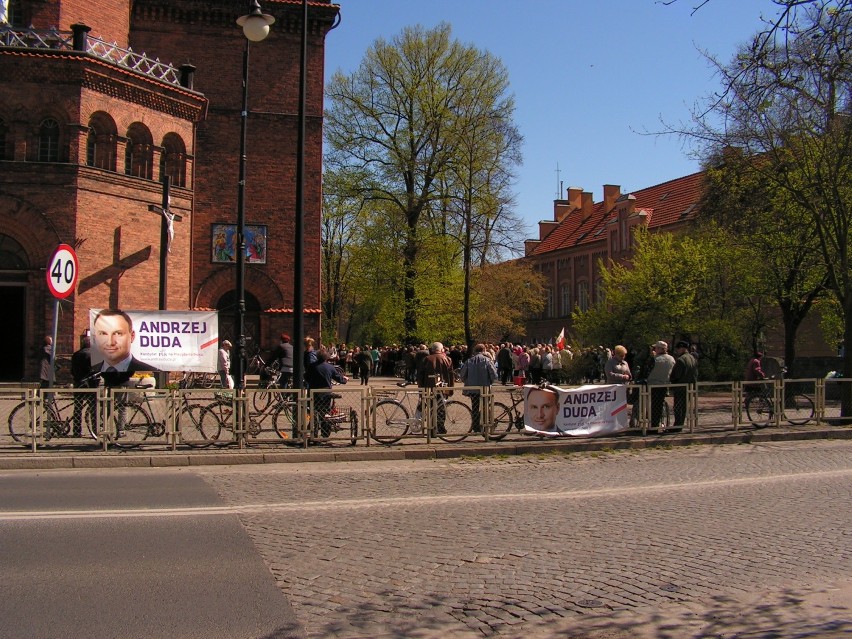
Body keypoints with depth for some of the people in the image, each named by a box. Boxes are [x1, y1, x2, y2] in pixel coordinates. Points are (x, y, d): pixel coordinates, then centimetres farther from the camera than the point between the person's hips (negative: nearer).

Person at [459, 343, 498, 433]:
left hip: (472, 388, 3)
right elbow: (494, 374, -10)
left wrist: (467, 382, 16)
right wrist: (489, 383, 6)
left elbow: (462, 374, 1)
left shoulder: (469, 361, 0)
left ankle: (475, 428, 14)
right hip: (485, 388, -3)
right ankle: (483, 425, 1)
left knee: (474, 408, 12)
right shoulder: (487, 361, -8)